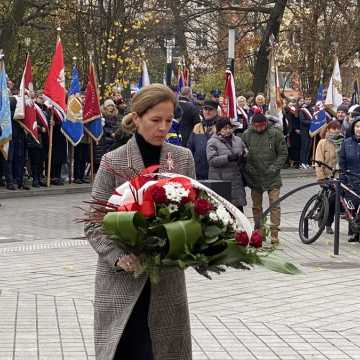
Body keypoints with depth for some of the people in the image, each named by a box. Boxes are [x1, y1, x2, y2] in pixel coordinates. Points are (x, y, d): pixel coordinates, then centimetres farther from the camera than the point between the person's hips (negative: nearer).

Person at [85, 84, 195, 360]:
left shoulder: (183, 159, 2)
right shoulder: (113, 162, -6)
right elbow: (94, 225, -5)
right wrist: (119, 257, -21)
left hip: (168, 278, 3)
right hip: (121, 278, -3)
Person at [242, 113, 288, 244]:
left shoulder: (275, 134, -6)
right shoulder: (246, 135, -2)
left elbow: (283, 153, -2)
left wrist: (274, 168, -11)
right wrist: (248, 169, -5)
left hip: (272, 176, -2)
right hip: (255, 177, 2)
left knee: (274, 205, -7)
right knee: (256, 206, 11)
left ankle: (274, 233, -5)